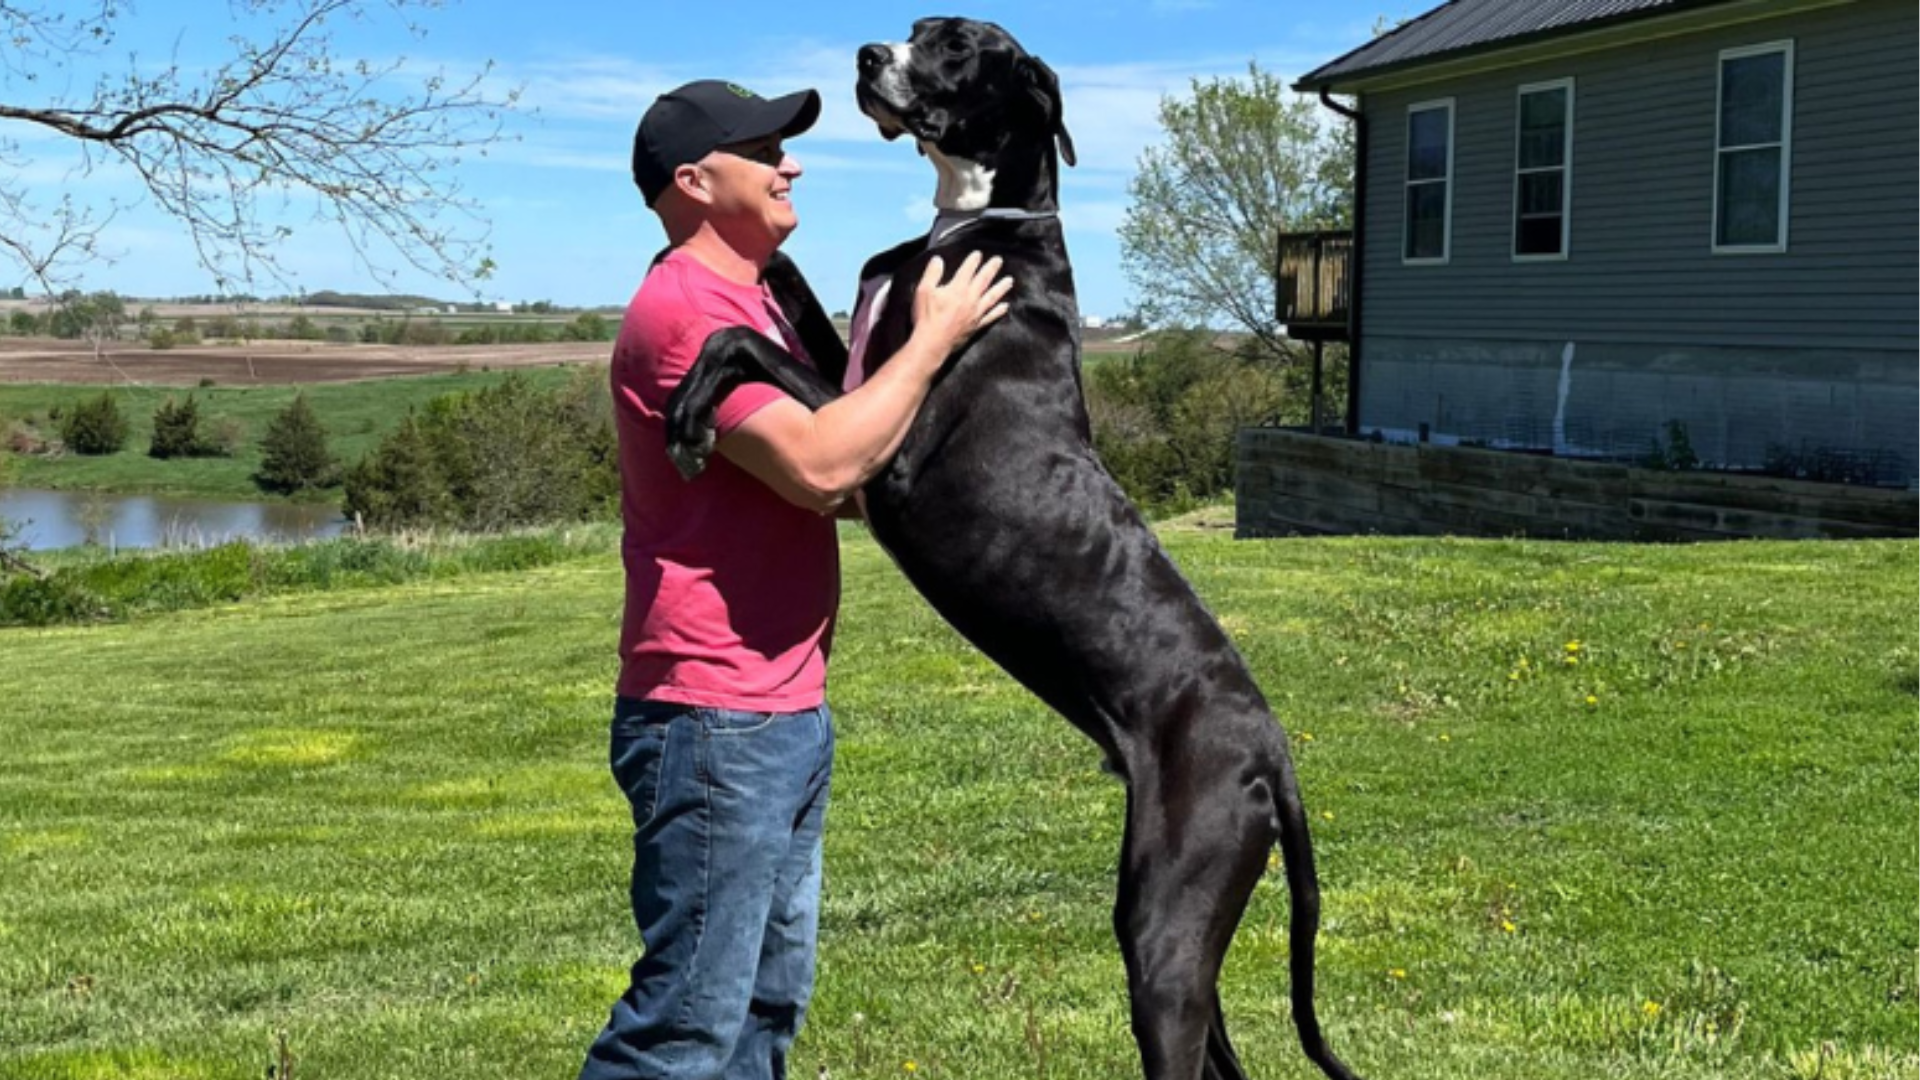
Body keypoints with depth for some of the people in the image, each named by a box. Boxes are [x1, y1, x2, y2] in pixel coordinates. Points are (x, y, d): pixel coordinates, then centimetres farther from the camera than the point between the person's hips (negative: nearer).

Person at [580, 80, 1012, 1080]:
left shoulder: (747, 303, 18)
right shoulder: (682, 310, -15)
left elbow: (836, 447, 24)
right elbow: (820, 465, -24)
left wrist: (917, 338, 11)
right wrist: (932, 339, -13)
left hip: (782, 715, 10)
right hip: (715, 724, -10)